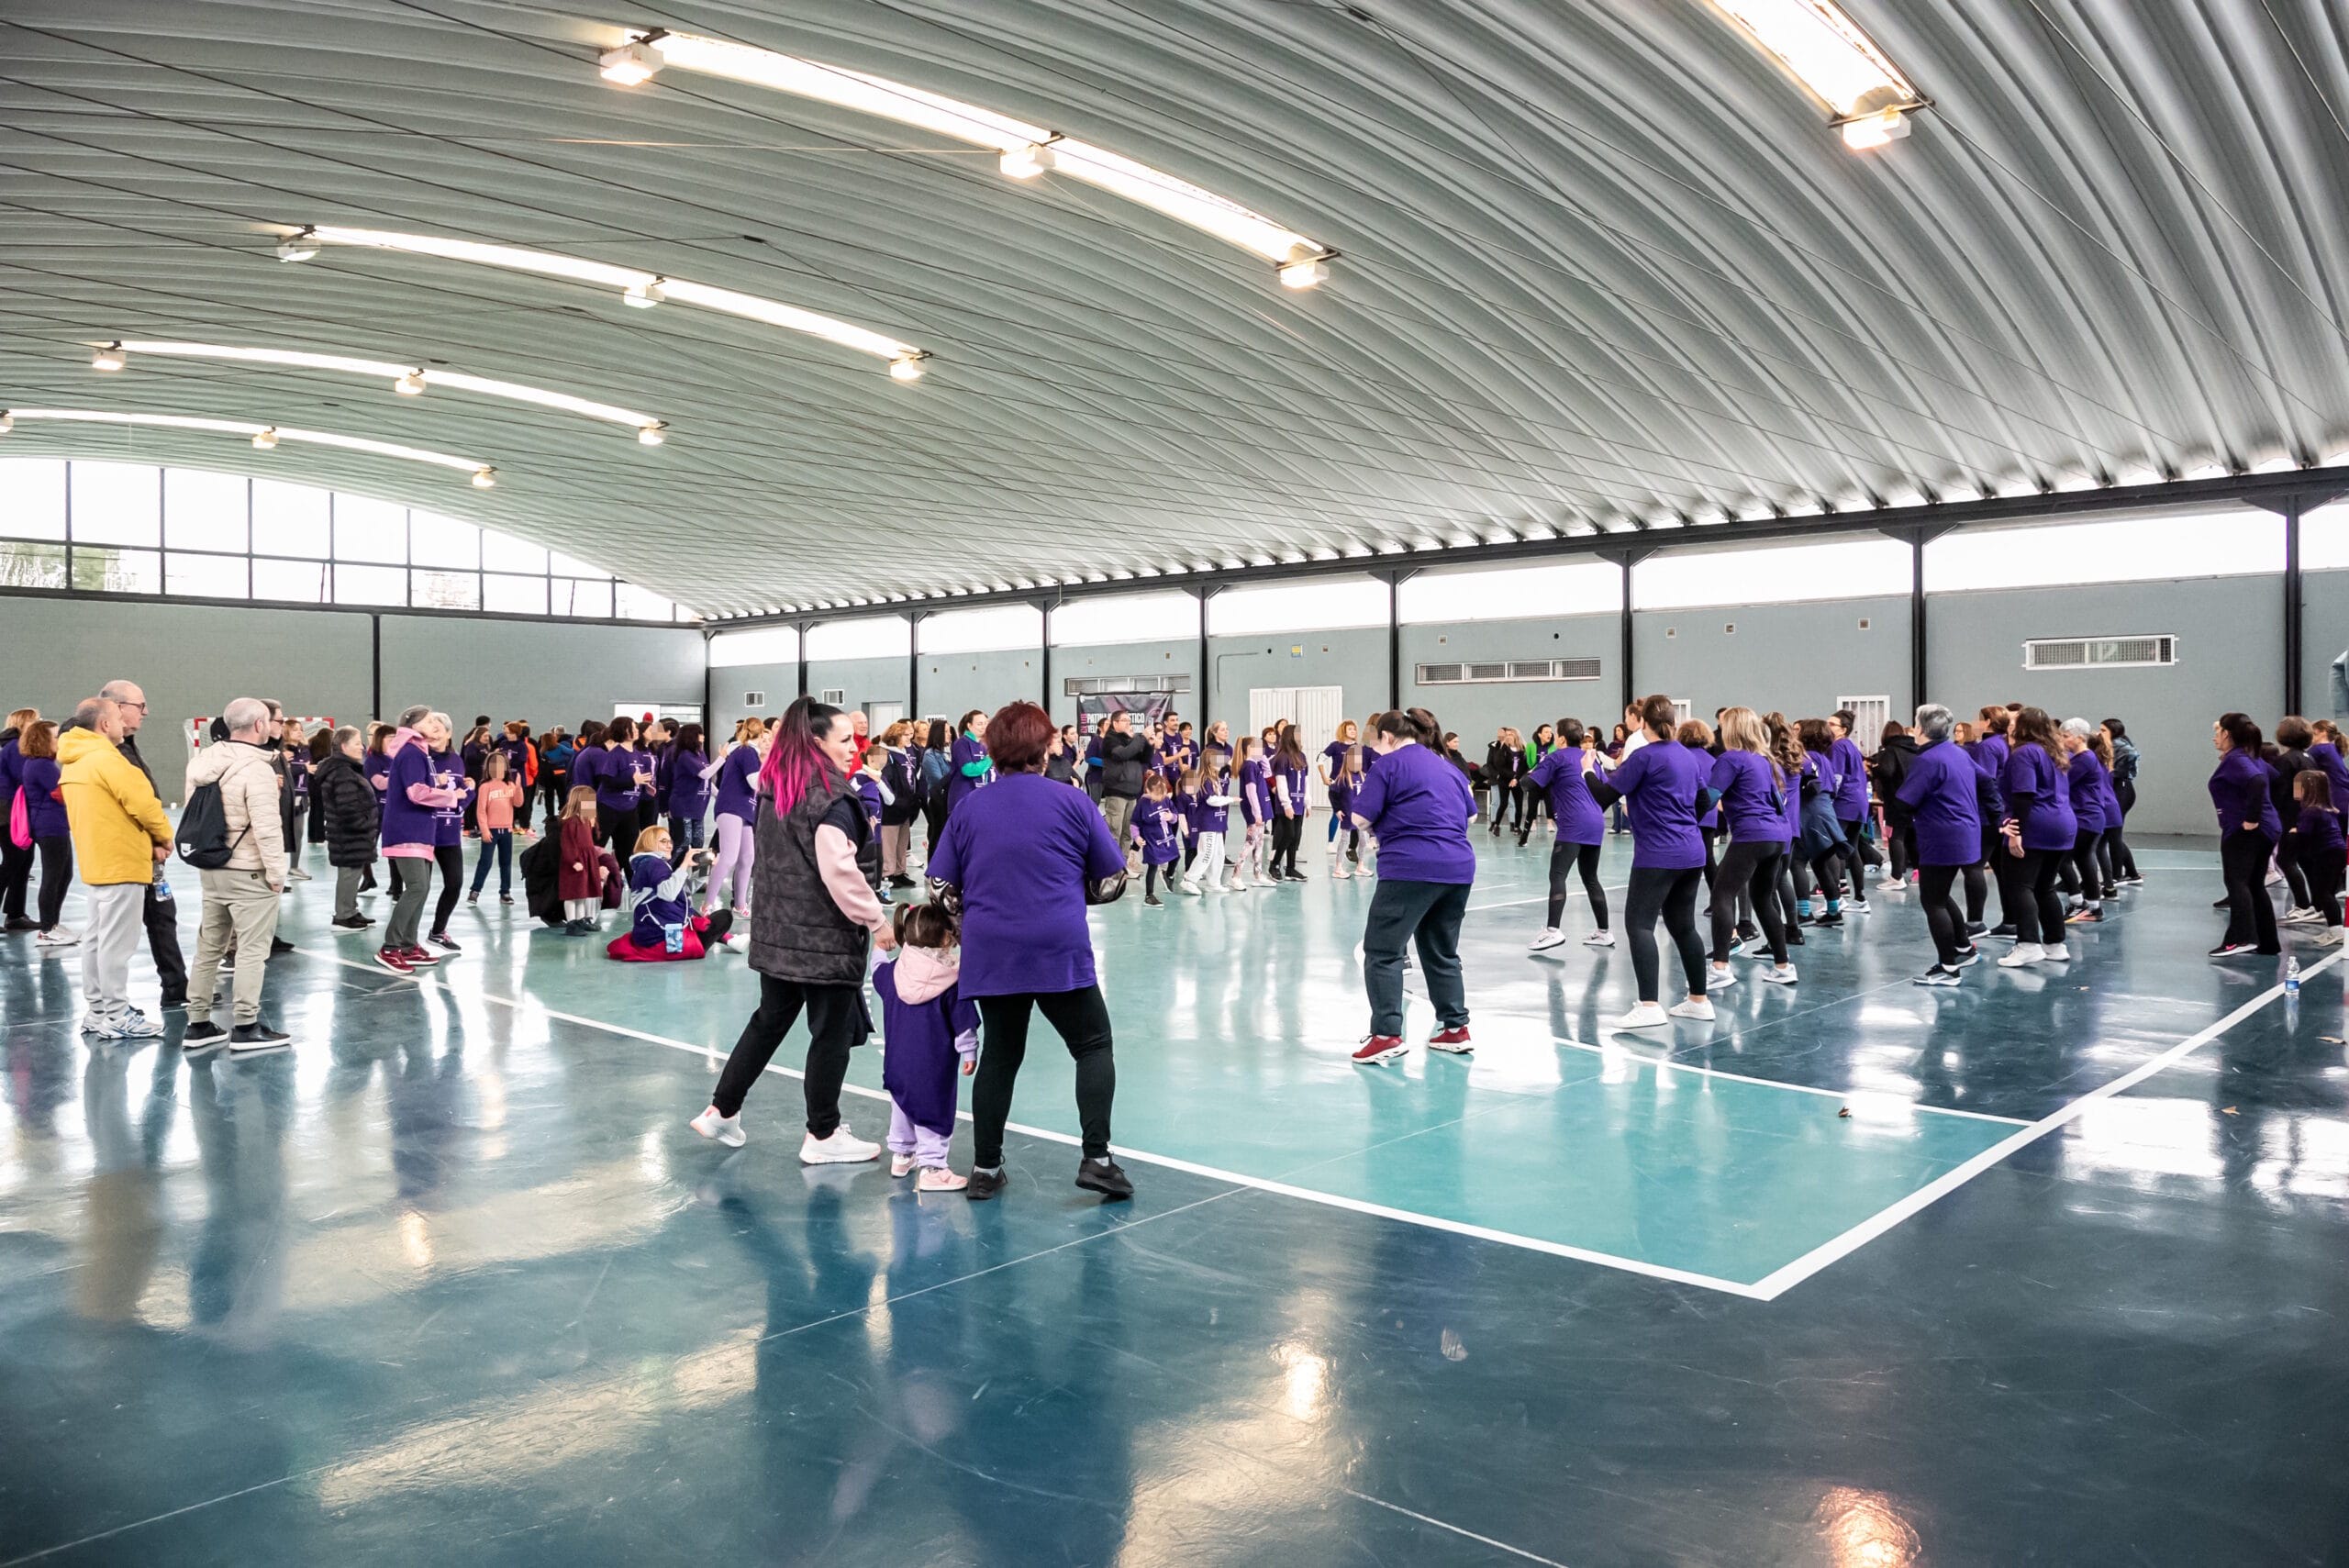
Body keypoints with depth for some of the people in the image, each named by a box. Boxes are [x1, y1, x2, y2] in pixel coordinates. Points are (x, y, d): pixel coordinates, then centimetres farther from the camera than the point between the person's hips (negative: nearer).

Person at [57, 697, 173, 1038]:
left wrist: (150, 840, 6)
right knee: (116, 942, -5)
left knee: (95, 938, 13)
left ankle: (97, 1010, 20)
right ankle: (116, 1017, -1)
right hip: (121, 864, -10)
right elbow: (143, 804, -19)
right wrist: (164, 836, -1)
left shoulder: (72, 763, 13)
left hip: (94, 864, 10)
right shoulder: (107, 759, -17)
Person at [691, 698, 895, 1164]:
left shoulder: (775, 789, 9)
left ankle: (722, 1112, 28)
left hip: (776, 930, 8)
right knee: (831, 1032, 4)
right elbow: (840, 871, -23)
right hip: (825, 937, -8)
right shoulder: (830, 798, -18)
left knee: (769, 1020, 20)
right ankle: (823, 1137, 13)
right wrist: (876, 919, -14)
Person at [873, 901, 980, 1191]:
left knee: (901, 1105, 23)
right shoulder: (953, 980, -16)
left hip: (898, 1061, 6)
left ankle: (901, 1155, 38)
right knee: (935, 1110, 1)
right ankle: (931, 1167, 0)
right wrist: (969, 1053, 0)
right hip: (935, 1066, -6)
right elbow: (964, 1023, -11)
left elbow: (877, 976, 20)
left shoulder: (893, 971, -4)